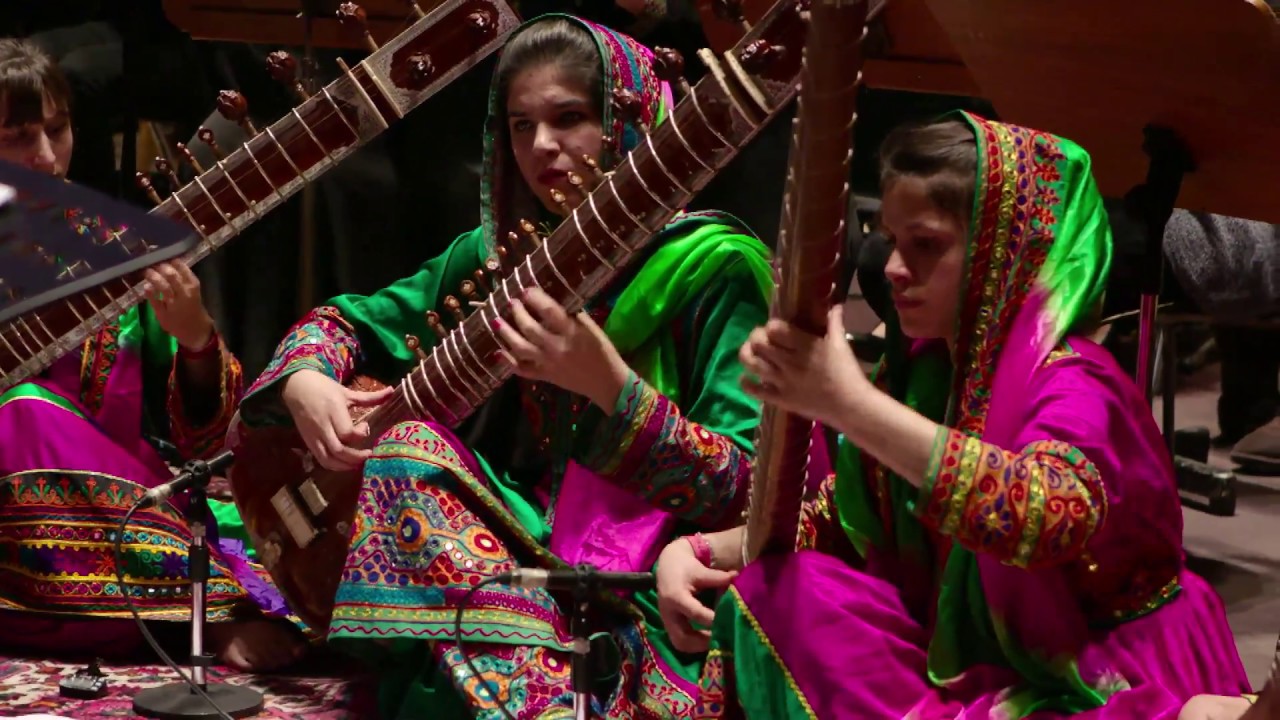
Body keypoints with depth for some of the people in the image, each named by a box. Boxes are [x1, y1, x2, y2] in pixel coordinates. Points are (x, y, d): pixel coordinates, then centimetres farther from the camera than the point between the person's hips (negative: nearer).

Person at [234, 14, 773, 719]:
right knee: (408, 444, -24)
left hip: (640, 600, -7)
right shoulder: (500, 253, 9)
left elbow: (749, 494, -14)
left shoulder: (712, 267, -8)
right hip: (512, 550, 7)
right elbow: (348, 321, 18)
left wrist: (607, 383, -28)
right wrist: (305, 382, -7)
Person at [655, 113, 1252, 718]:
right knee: (776, 587, -9)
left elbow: (1056, 516, -39)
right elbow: (839, 521, 13)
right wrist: (701, 552, -5)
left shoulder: (1070, 382, -17)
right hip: (962, 666, 8)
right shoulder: (925, 370, 4)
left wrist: (850, 403, -43)